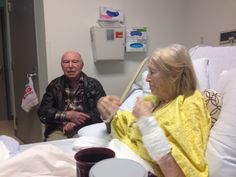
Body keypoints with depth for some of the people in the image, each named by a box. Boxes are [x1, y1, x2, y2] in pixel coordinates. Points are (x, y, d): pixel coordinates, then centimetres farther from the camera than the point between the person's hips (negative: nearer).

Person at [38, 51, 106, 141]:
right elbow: (42, 112, 5)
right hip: (58, 131, 2)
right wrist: (67, 115, -9)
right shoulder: (55, 85, 10)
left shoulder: (93, 84, 4)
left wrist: (76, 123, -15)